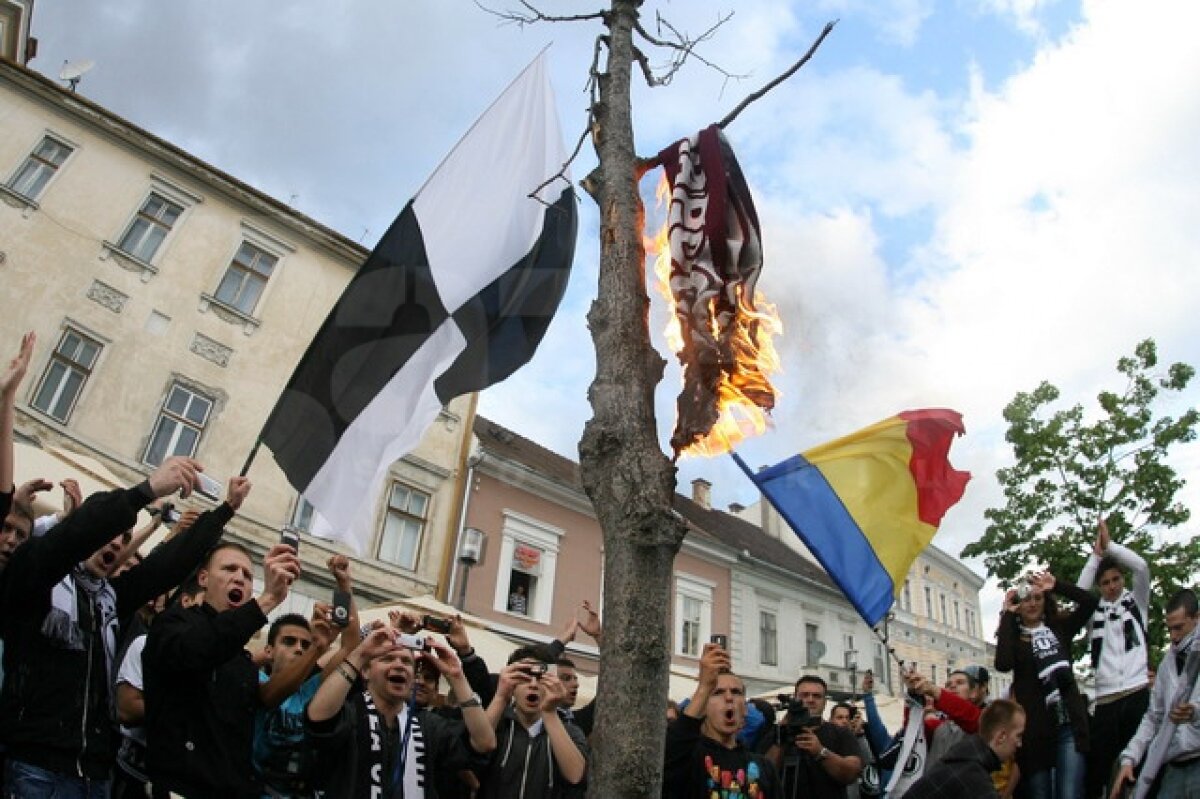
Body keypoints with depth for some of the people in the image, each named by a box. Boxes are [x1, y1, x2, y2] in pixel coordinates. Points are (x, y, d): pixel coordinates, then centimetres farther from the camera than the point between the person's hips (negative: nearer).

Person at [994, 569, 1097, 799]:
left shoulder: (1059, 627, 11)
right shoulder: (1012, 634, 2)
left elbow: (1090, 601, 0)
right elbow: (1003, 664, -19)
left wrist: (1055, 586, -2)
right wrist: (1007, 614, -12)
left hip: (1069, 725, 1)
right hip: (1035, 728, -1)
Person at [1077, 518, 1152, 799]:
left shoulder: (1136, 601, 12)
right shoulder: (1094, 611, 14)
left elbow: (1141, 567, -3)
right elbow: (1079, 593, -6)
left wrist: (1109, 545, 1)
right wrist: (1096, 554, 0)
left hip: (1139, 692, -1)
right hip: (1105, 699, 1)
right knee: (1098, 764, -1)